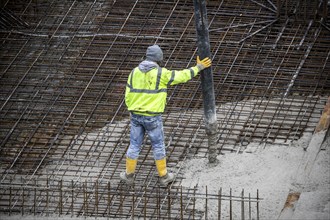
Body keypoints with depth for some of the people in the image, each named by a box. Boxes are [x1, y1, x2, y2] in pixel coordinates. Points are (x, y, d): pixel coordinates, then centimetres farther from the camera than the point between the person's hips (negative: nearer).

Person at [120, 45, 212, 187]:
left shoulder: (134, 72, 0)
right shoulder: (161, 74, -14)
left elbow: (128, 96, 3)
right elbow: (181, 76, -6)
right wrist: (198, 67, 7)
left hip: (136, 115, 4)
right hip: (152, 116, -3)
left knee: (134, 145, 17)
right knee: (158, 145, 12)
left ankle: (129, 175, 26)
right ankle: (163, 177, 22)